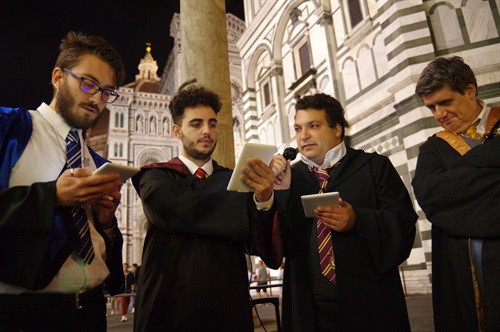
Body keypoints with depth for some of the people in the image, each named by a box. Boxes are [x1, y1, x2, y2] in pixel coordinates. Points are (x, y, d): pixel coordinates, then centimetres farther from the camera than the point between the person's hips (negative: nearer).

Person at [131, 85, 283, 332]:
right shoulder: (155, 177, -1)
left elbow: (268, 252, -8)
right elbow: (174, 209, -23)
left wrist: (265, 200, -28)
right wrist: (252, 198, -16)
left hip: (228, 311, 2)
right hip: (169, 311, -2)